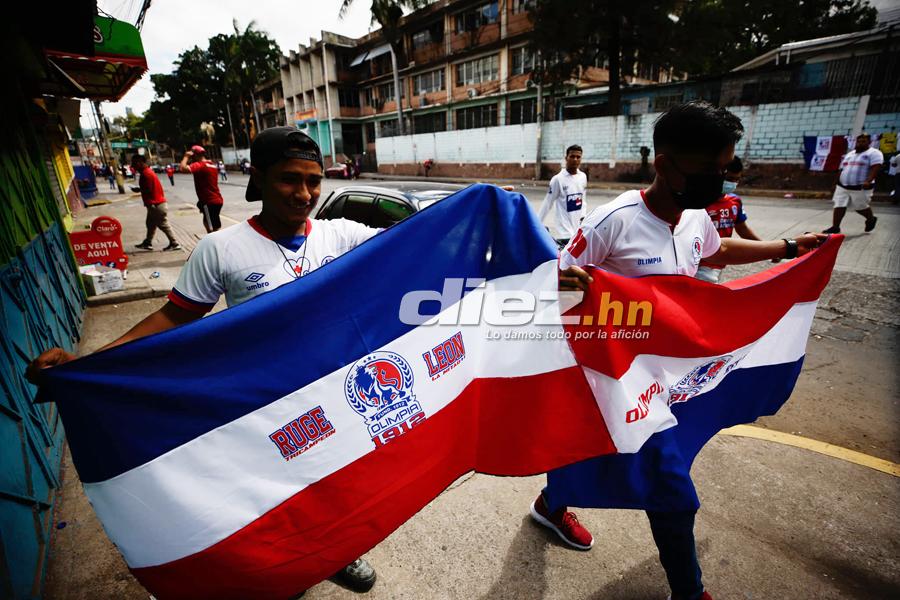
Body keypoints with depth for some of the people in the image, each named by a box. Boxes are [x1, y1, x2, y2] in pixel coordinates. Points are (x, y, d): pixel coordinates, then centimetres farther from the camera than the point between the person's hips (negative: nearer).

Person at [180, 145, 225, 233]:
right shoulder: (212, 165, 16)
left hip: (209, 202, -9)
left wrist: (186, 156, -11)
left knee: (213, 229, -7)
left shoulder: (199, 165, -12)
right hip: (217, 200, 9)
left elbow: (182, 168, -27)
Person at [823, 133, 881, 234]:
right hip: (842, 186, 6)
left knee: (861, 207, 7)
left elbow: (875, 169, -19)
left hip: (861, 188, -6)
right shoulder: (849, 154, 16)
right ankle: (835, 227, 0)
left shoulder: (874, 153, -6)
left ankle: (871, 219, 35)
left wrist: (868, 181, -33)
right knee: (839, 206, -3)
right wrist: (838, 182, 20)